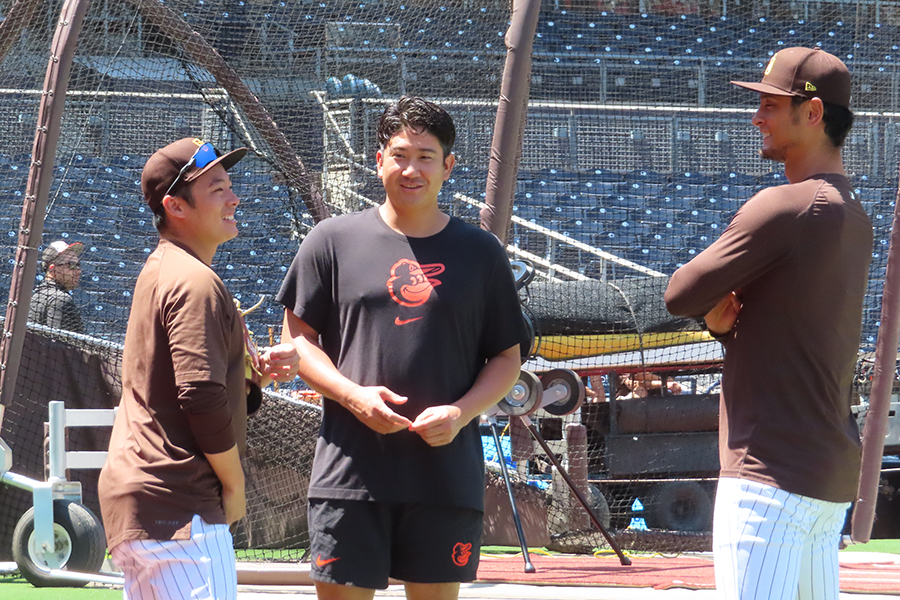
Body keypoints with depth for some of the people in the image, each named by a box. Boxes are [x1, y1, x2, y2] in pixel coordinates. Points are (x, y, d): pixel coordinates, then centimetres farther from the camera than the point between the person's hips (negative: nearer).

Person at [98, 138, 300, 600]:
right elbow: (203, 398, -21)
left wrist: (256, 373, 10)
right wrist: (235, 486, -10)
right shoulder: (196, 283, -14)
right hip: (176, 509, -11)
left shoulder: (159, 272, 19)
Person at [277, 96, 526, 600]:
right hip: (351, 471, -1)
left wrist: (461, 412, -7)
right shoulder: (334, 241, 6)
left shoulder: (480, 253, 9)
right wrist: (354, 395, -9)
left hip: (447, 471, 1)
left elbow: (507, 359, 12)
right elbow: (298, 337, 8)